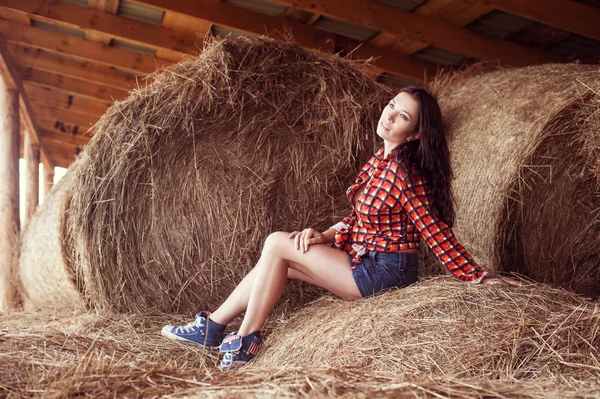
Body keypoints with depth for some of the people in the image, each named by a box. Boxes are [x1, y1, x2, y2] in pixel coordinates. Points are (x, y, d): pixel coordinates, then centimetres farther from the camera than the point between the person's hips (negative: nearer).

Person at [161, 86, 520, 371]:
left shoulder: (402, 171, -20)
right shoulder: (380, 161, 8)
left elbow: (436, 231, -20)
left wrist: (478, 277, -22)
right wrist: (324, 236, -1)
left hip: (383, 273, -9)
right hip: (365, 260, 9)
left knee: (277, 244, -8)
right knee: (279, 260, 5)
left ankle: (245, 340, 3)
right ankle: (212, 327, 15)